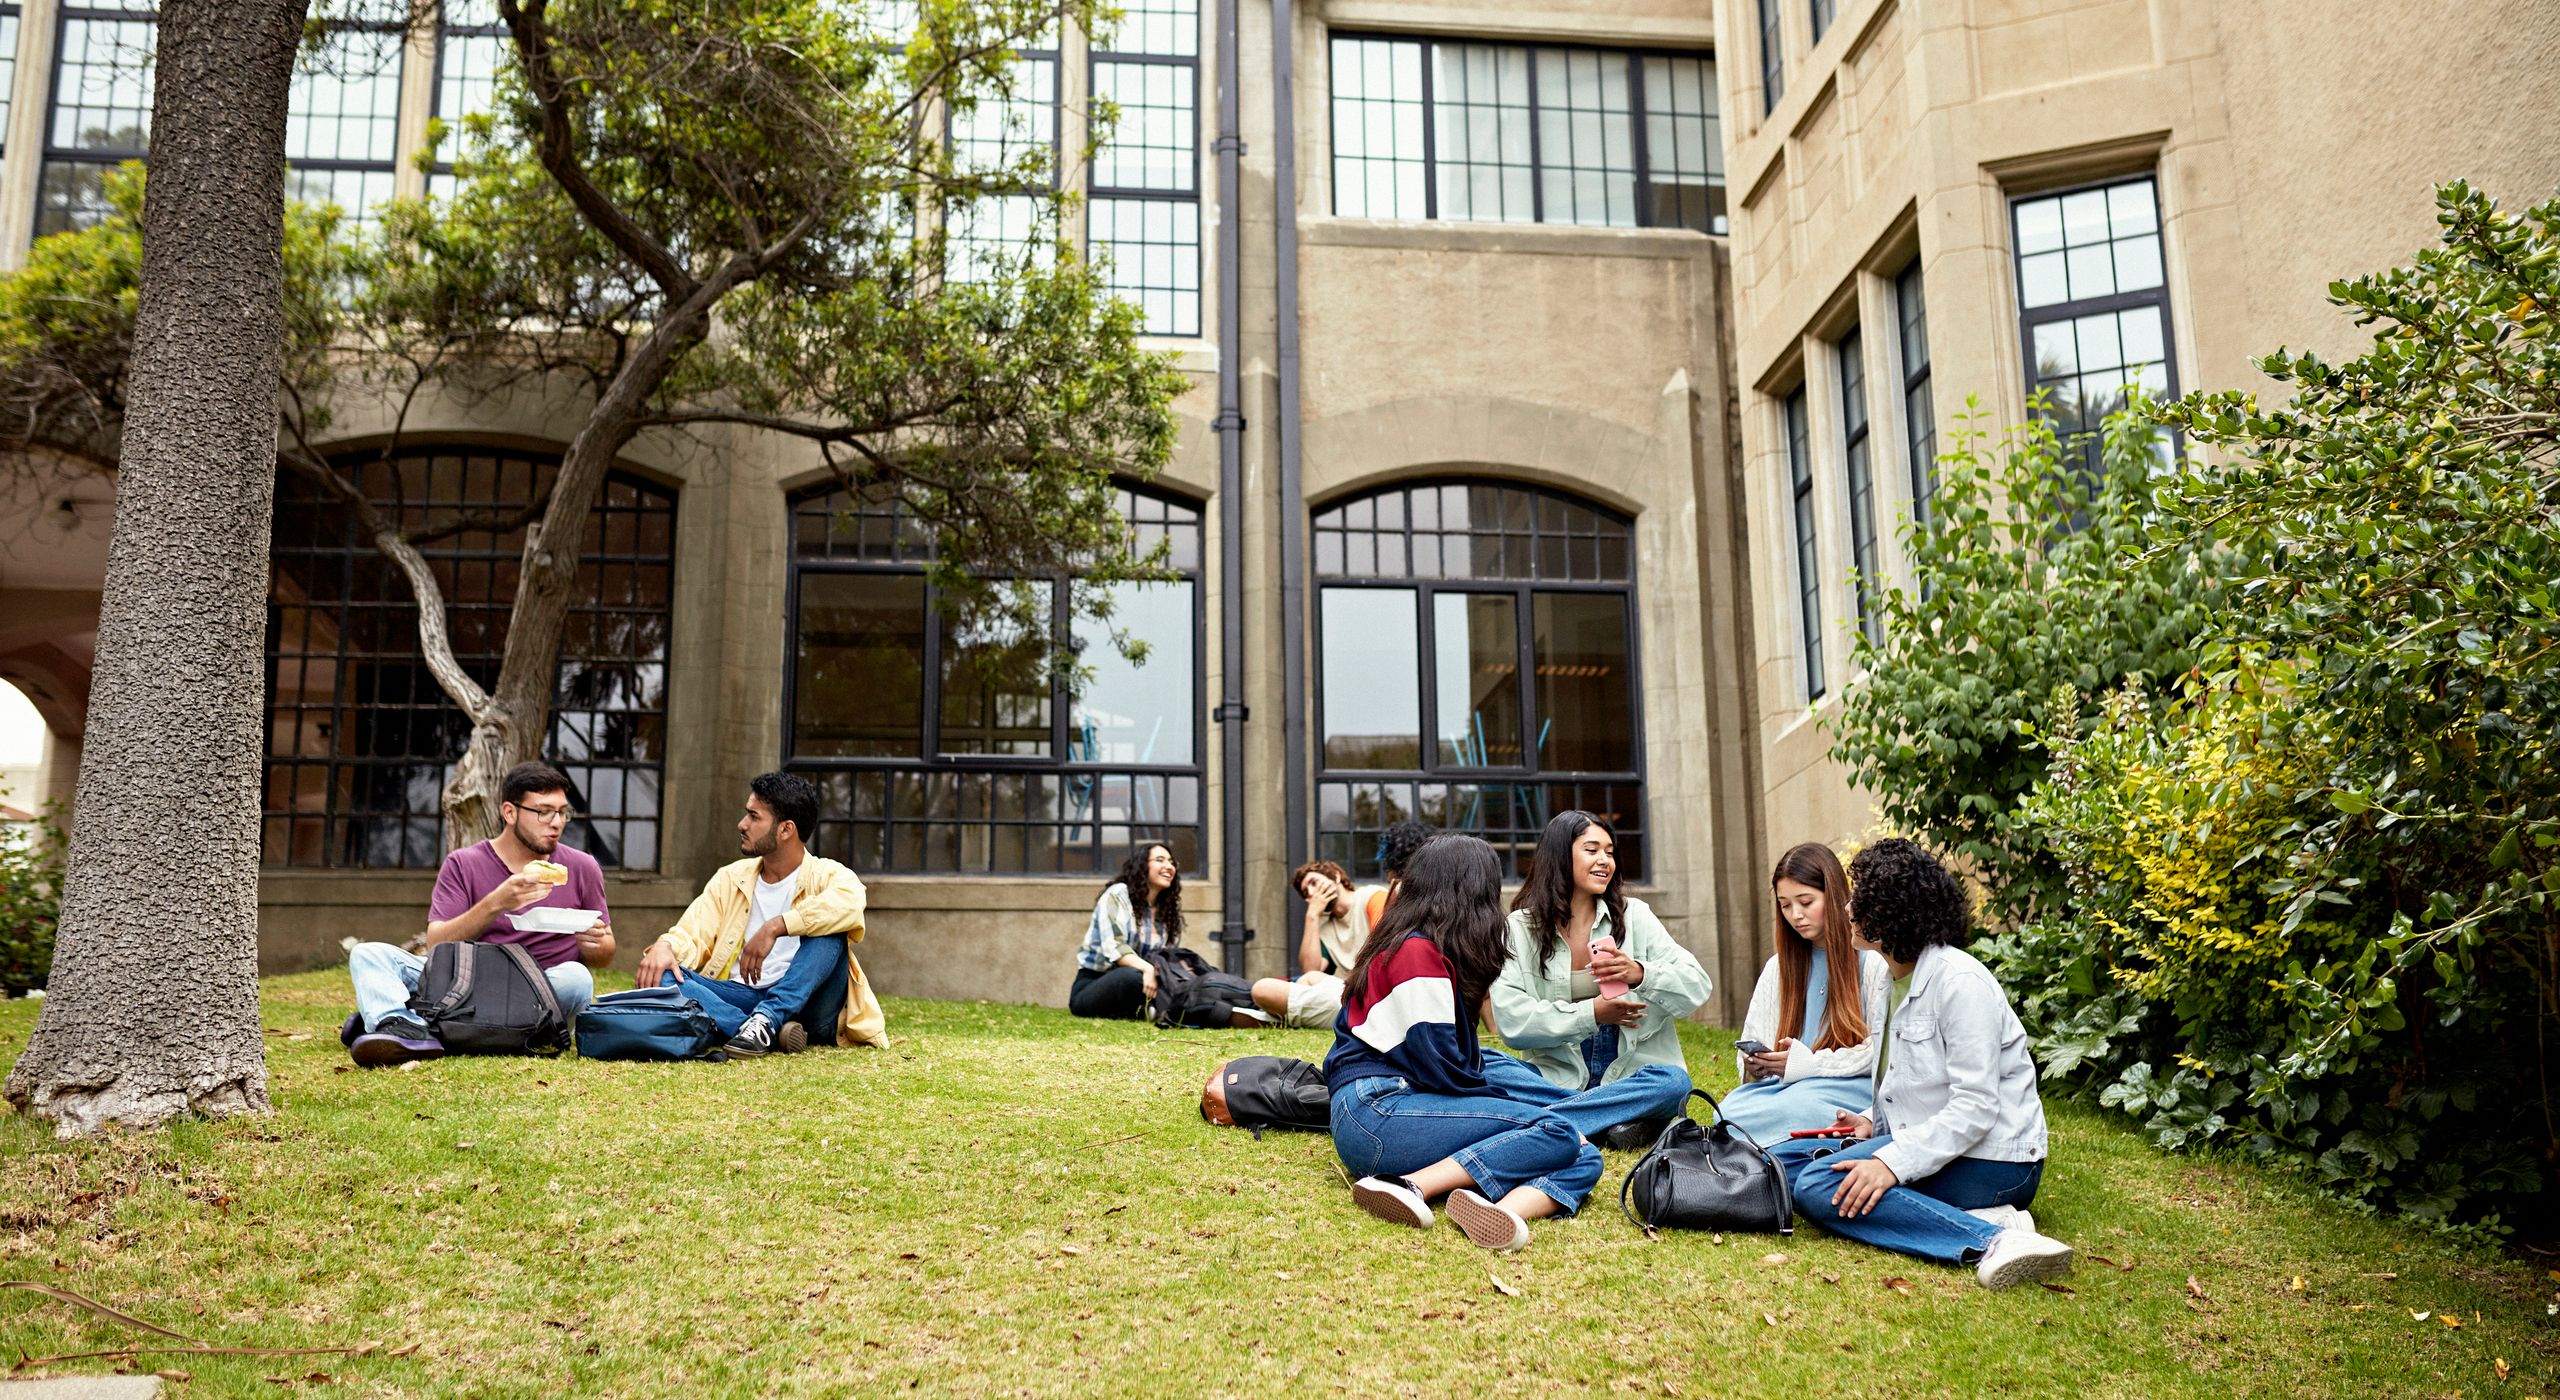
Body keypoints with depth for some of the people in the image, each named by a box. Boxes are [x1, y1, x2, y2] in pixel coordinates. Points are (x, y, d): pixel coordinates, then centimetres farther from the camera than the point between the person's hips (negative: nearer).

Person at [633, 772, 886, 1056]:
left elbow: (852, 899, -25)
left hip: (804, 1002, -4)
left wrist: (775, 927, -32)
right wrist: (664, 947, -19)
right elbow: (691, 936, 4)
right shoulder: (730, 878, 15)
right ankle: (772, 1032, -34)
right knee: (660, 978, -20)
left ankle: (766, 1021, -36)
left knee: (829, 928, -26)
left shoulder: (825, 875, -1)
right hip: (739, 997, 4)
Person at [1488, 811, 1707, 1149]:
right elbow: (1509, 1019, -8)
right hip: (1559, 1076, -1)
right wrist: (1589, 1014, -13)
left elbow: (1698, 985, -1)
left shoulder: (1634, 915, 6)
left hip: (1632, 1070, 2)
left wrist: (1641, 973, -19)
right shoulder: (1519, 928, 3)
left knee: (1673, 1082, -31)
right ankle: (1614, 1122, -27)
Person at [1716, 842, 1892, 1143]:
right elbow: (1754, 1039, 19)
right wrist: (1754, 1065, -6)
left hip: (1853, 1086, -4)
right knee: (1729, 1108, -30)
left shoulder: (1874, 961, 1)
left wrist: (1807, 1063, -14)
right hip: (1787, 1084, 4)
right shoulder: (1778, 967, 20)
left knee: (1797, 1104, -38)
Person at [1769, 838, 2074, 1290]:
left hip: (1990, 1159, -11)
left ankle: (1992, 1240, -32)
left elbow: (1976, 1106, -22)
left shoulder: (1959, 980, -16)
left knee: (1821, 1188, -26)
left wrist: (1892, 1163, -29)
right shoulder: (1897, 979, 15)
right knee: (1781, 1160, -1)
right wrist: (1873, 1123, 3)